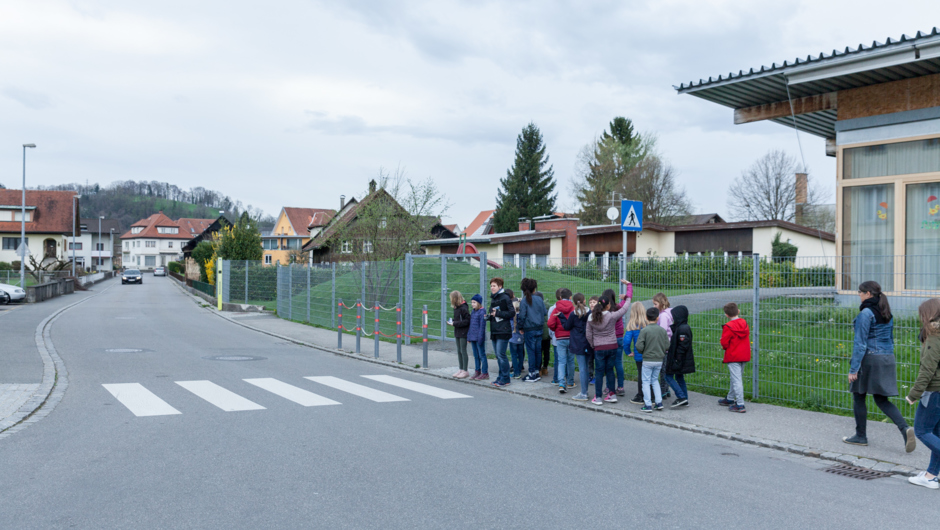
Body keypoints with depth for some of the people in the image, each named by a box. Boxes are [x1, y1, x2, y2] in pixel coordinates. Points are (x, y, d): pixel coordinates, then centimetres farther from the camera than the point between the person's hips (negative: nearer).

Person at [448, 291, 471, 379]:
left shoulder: (463, 308, -18)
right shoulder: (456, 307, 7)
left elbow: (467, 321, -20)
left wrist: (455, 323, -19)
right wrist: (452, 321, -2)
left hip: (463, 333, -9)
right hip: (458, 332, 9)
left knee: (463, 351, -2)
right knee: (459, 351, 13)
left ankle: (465, 371, 5)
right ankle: (461, 369, 23)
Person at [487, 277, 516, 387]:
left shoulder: (505, 298, -8)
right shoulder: (493, 299, 17)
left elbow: (512, 313, -13)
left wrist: (498, 313, -16)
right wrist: (489, 316, 6)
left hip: (503, 331, -8)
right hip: (494, 331, 8)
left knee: (501, 354, -10)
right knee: (498, 355, 11)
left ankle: (505, 379, -3)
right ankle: (501, 376, 19)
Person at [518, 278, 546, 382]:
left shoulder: (524, 301, -10)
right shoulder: (539, 299, 1)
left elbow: (522, 316, -10)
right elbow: (544, 312, 8)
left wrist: (521, 328, 1)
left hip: (529, 330, -4)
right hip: (539, 329, 4)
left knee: (531, 351, 1)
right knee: (538, 350, 11)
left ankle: (532, 374, 4)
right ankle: (536, 372, 19)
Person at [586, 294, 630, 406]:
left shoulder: (591, 317, -6)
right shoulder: (612, 316, -12)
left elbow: (589, 335, 1)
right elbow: (624, 309, 3)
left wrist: (593, 345, 15)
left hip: (599, 348, 0)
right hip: (612, 347, 0)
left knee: (599, 372, 6)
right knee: (610, 370, 13)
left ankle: (598, 397, 8)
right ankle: (612, 395, 17)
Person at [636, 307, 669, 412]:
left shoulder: (644, 330, -13)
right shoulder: (662, 330, -2)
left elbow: (639, 346, -16)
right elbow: (667, 346, 2)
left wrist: (642, 352, 5)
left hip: (648, 360, -4)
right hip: (659, 360, 4)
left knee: (646, 381, 5)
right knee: (655, 380, 20)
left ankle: (648, 405, 3)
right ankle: (659, 402, 17)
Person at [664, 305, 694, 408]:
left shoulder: (682, 329, -20)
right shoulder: (682, 327, 12)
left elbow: (683, 346, -23)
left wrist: (677, 360, -22)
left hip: (679, 360, -10)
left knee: (669, 376, -6)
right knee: (679, 377, 15)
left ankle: (681, 397, -9)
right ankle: (684, 401, 19)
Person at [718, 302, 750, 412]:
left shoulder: (728, 327, -17)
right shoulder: (744, 323, 3)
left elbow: (724, 343, -15)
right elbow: (747, 336, 14)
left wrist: (725, 348, 6)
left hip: (733, 356, -8)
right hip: (744, 355, 8)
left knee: (736, 380, -6)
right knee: (736, 378, 19)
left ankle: (740, 405, -7)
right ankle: (730, 399, 34)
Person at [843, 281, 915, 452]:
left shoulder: (866, 313, -14)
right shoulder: (887, 314, 12)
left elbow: (860, 343, -16)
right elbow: (890, 339, 18)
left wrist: (853, 368, -15)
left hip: (869, 359, -8)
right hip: (887, 359, 8)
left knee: (859, 397, 8)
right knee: (882, 399, 12)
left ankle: (861, 436, 16)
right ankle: (905, 428, -8)